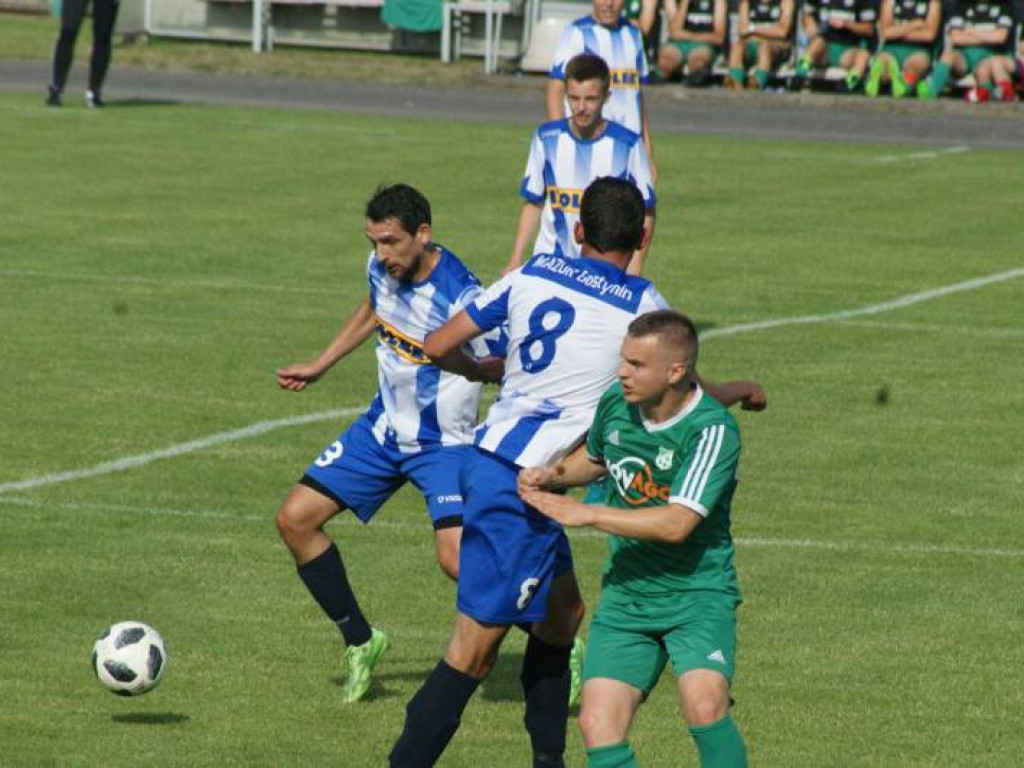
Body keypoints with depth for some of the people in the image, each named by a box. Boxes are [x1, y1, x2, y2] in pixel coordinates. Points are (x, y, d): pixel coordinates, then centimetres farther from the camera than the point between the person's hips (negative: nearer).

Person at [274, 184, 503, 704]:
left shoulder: (460, 295, -26)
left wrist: (462, 362, -39)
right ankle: (359, 642, 17)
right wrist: (319, 367, 23)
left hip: (443, 442, -8)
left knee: (457, 559, -24)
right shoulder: (382, 267, -4)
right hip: (383, 428, 8)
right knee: (295, 519, 1)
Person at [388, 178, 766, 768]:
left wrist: (485, 370, 30)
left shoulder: (532, 275, 7)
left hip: (488, 457, 7)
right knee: (476, 648, -6)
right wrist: (742, 391, 28)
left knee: (563, 610, 22)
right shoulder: (640, 304, -6)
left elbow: (439, 348, 9)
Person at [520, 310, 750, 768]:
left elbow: (676, 524, -27)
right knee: (598, 725, -9)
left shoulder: (713, 430, -19)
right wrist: (551, 476, 4)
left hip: (697, 595, -6)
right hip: (624, 596, 6)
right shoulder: (615, 402, 1)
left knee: (704, 707, -29)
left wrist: (585, 515, -22)